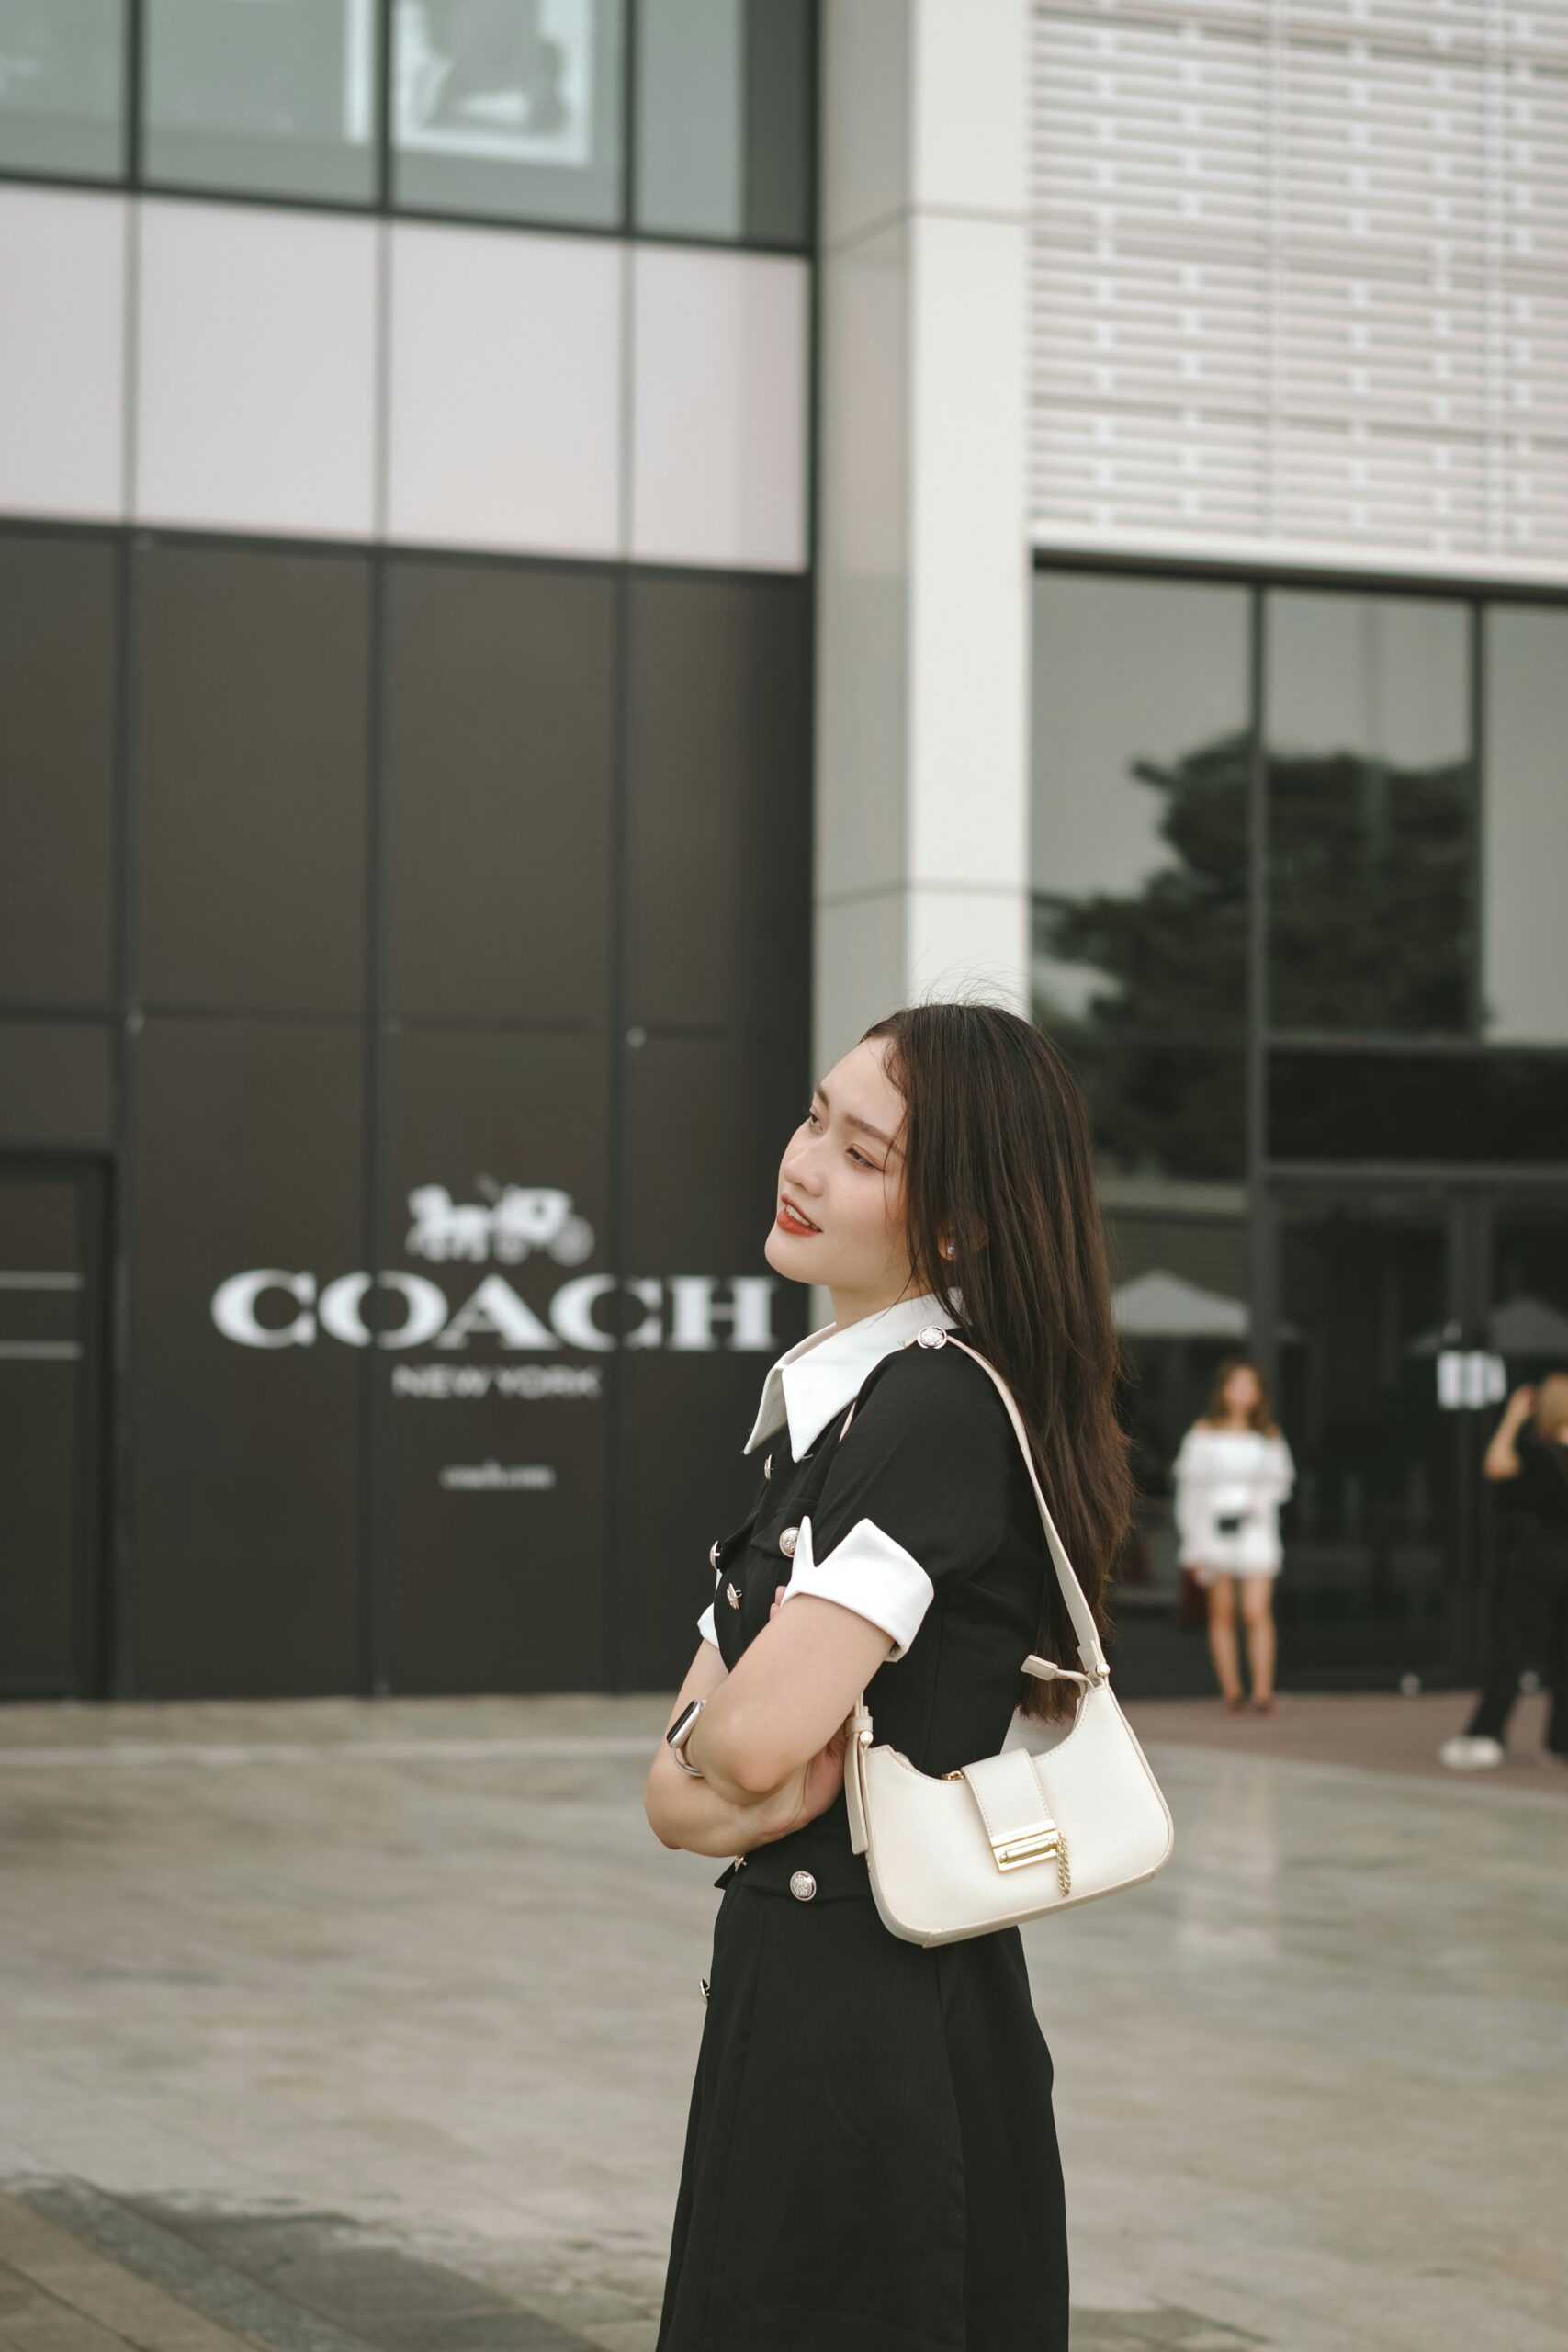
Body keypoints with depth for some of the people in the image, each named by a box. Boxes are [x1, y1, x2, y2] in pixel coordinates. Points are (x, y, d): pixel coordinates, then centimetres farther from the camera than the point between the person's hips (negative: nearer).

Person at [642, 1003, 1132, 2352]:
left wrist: (707, 1739, -2)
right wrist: (718, 1790, -12)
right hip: (794, 1987, 9)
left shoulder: (941, 1406, -16)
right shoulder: (824, 1408, 13)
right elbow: (674, 1794, 10)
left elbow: (755, 1737, -24)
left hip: (877, 2022, -9)